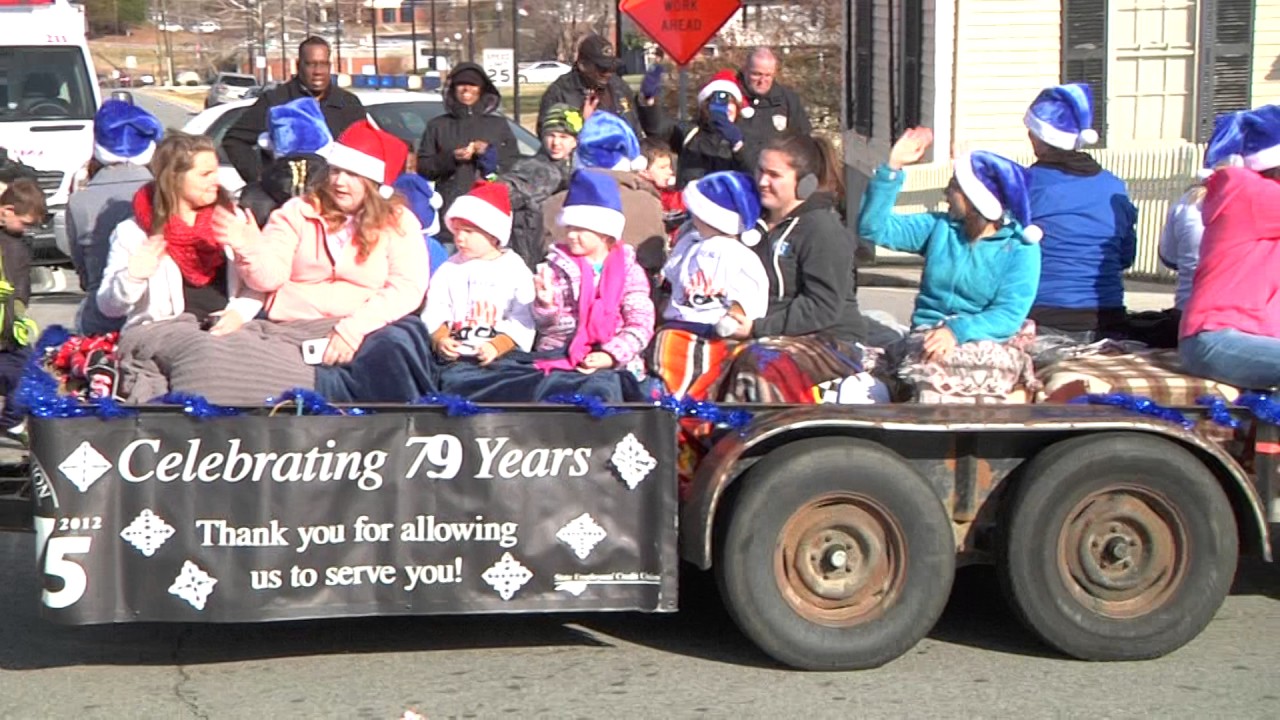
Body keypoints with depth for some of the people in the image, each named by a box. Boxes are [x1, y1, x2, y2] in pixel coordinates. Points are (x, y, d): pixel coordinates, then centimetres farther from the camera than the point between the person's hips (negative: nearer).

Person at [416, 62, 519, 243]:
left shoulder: (498, 124, 16)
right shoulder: (438, 125, 16)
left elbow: (516, 165, 11)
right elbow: (422, 167, 10)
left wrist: (489, 153, -5)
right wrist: (450, 158, -6)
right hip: (449, 211, 0)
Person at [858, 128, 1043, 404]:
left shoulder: (1021, 249, 0)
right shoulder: (939, 228, 13)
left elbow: (1009, 314, -11)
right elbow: (875, 228, 8)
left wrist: (957, 331, -27)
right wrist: (892, 169, 0)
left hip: (988, 343, -2)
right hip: (928, 337, 2)